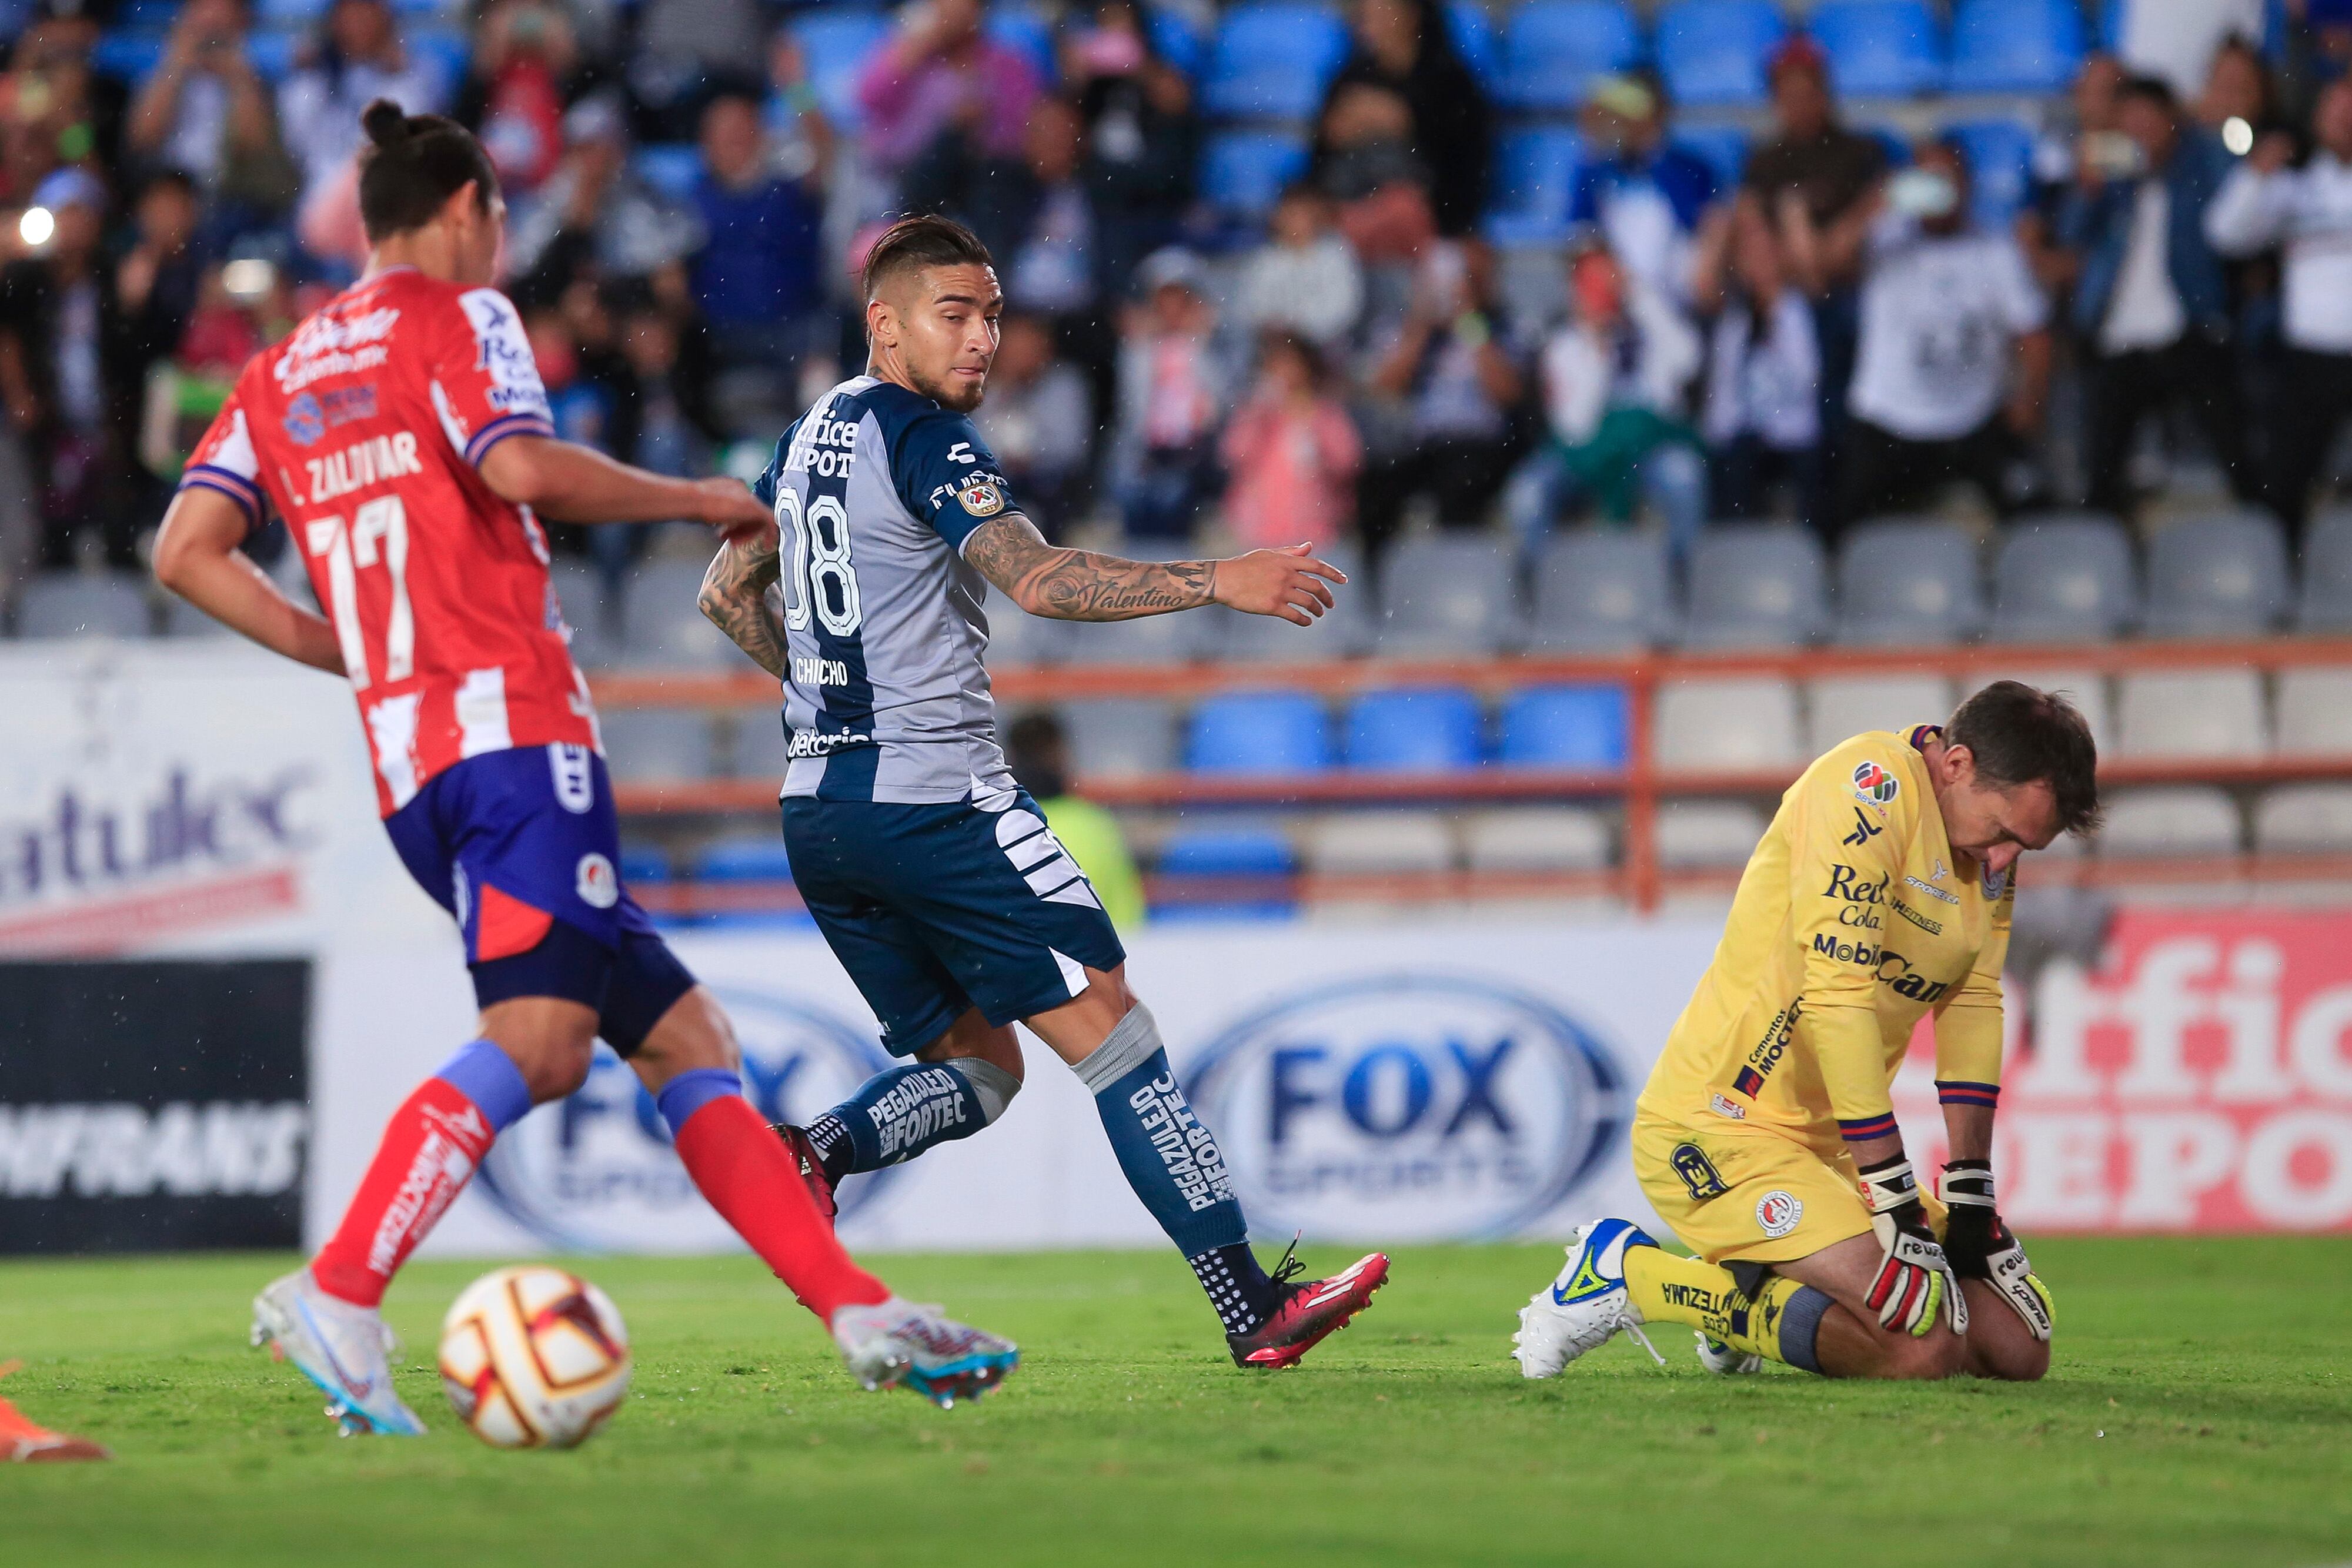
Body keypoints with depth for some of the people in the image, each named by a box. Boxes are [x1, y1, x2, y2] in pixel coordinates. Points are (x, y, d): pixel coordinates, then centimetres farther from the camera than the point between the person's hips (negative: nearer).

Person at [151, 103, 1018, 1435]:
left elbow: (186, 551, 12)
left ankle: (863, 1316, 2)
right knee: (540, 1036, -21)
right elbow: (521, 467, -14)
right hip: (513, 725, -8)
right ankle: (337, 1298, -35)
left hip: (408, 759, 8)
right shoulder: (454, 316, 4)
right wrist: (701, 501, -2)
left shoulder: (282, 375, 23)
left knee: (684, 1038, 7)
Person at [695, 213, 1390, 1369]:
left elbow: (728, 594, 27)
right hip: (936, 798, -8)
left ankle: (816, 1151, -11)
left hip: (819, 811, 8)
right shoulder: (924, 436, -10)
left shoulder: (815, 433, 16)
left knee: (977, 1066, 15)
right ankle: (1254, 1307, -7)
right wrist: (1220, 581, -23)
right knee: (1112, 1034, -5)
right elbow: (1039, 580, -23)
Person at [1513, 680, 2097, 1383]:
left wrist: (1970, 1198, 4)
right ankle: (1626, 1270, -9)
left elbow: (1973, 1008, 12)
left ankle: (1741, 1303, 17)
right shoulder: (1874, 784, -18)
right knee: (1927, 1344, -23)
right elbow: (1838, 996, -23)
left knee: (2018, 1350, 4)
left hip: (1824, 1147, 9)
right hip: (1718, 1134, -9)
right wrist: (1896, 1199, -21)